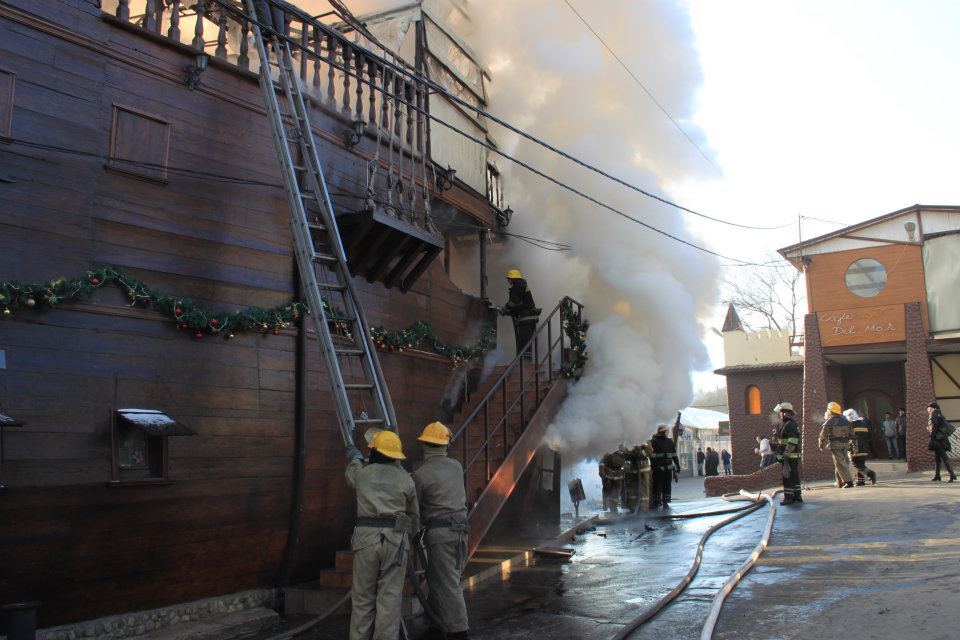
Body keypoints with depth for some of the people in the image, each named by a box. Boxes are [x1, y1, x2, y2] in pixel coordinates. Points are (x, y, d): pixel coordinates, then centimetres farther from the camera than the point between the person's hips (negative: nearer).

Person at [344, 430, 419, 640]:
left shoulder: (363, 473, 8)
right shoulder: (406, 479, 7)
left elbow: (350, 474, 35)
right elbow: (414, 515, 16)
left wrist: (355, 458, 55)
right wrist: (413, 532, 36)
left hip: (365, 537, 1)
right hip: (395, 539, -1)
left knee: (363, 597, 9)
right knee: (390, 598, 1)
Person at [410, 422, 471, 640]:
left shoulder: (420, 475, -8)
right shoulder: (456, 467, 8)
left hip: (439, 532, -6)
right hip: (460, 530, 7)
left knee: (448, 585, -3)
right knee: (437, 580, 16)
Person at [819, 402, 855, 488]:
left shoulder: (829, 422, -8)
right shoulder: (845, 421, 11)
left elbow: (823, 435, -5)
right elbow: (851, 433, 13)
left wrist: (821, 445, 8)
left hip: (835, 445, -6)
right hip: (845, 444, 6)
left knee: (840, 464, -6)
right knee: (845, 462, 15)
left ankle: (848, 481, -14)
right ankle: (840, 483, 20)